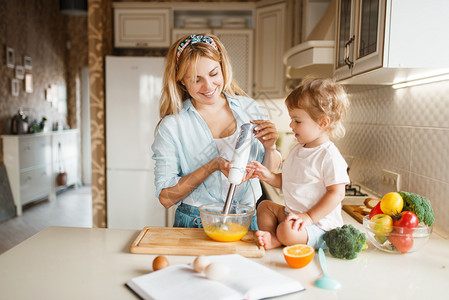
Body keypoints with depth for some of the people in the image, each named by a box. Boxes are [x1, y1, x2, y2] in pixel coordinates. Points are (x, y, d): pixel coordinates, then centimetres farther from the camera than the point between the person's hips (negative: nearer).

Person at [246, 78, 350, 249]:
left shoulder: (330, 156, -20)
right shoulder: (297, 150, 8)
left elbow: (337, 193, -21)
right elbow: (287, 182, 18)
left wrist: (309, 217, -23)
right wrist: (269, 177, 0)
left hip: (319, 225, -9)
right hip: (292, 213, 9)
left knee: (286, 231, -32)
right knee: (265, 205, 12)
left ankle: (277, 241, -1)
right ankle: (270, 236, -7)